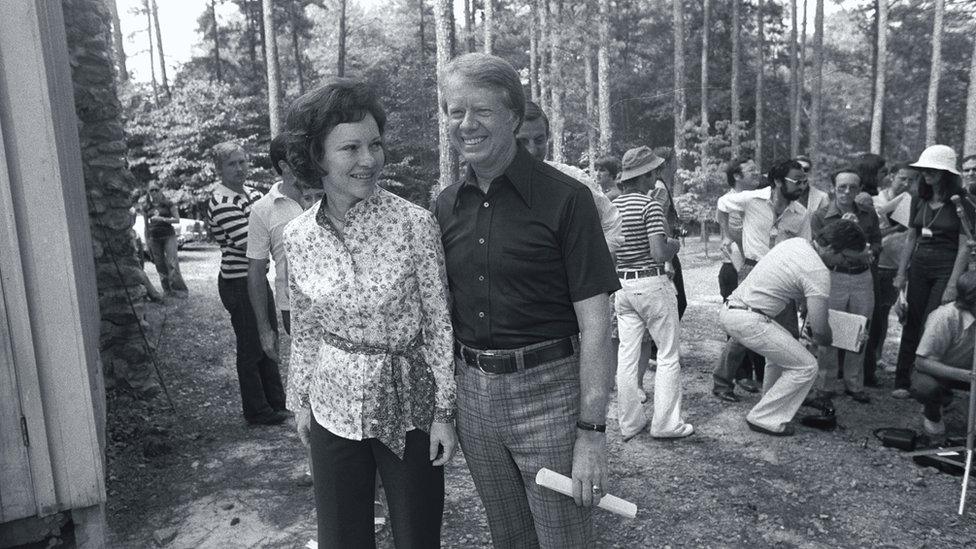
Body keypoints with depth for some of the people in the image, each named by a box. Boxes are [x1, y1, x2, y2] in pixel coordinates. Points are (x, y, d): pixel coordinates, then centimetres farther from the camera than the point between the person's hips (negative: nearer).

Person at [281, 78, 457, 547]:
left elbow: (439, 323, -9)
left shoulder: (415, 223, -15)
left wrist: (445, 411, -7)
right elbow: (304, 328, 8)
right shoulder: (297, 235, -4)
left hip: (409, 407, -2)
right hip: (335, 410, 3)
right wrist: (300, 399, 13)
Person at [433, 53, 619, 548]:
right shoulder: (446, 206, 4)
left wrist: (592, 433, -16)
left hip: (548, 392, -5)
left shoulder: (565, 199, -12)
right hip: (472, 393, 5)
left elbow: (595, 323, -14)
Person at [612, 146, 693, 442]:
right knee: (668, 355, 6)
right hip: (652, 283, -6)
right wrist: (675, 244, 0)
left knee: (626, 355, 10)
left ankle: (629, 423, 18)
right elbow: (659, 254, -20)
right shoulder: (650, 206, -14)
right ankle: (665, 423, 11)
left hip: (622, 286, 7)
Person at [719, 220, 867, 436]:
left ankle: (771, 407, 36)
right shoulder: (819, 272, -13)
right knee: (805, 367, -2)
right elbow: (819, 328, -8)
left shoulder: (795, 242, 13)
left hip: (728, 308, 10)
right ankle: (764, 419, 5)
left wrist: (806, 310, 30)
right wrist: (827, 340, 15)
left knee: (783, 345, 31)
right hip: (748, 321, -10)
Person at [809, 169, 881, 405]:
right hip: (834, 277, -4)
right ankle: (824, 386, 9)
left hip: (863, 277, 4)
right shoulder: (820, 217, -3)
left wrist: (871, 252, -2)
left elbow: (877, 241, 20)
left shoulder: (868, 214, 7)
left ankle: (855, 385, 23)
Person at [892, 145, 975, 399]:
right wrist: (901, 273, 10)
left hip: (946, 269, -4)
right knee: (912, 325, 5)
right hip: (919, 268, 5)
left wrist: (952, 284, -14)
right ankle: (903, 382, 10)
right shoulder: (919, 200, 8)